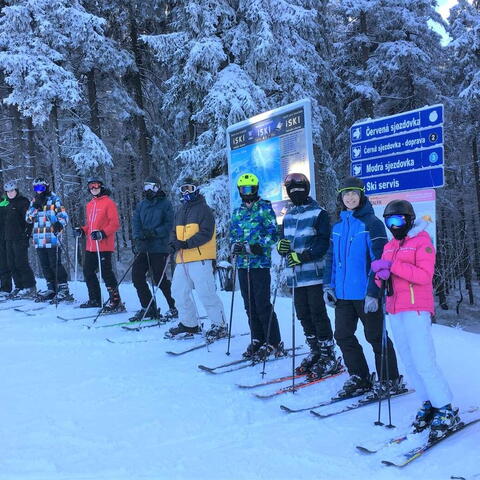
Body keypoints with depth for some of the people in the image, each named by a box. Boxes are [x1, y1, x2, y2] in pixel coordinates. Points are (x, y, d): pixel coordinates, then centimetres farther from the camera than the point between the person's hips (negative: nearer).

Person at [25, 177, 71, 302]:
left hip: (52, 238, -6)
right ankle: (51, 288, 19)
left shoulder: (54, 199, 0)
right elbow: (28, 219, 11)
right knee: (45, 265, 11)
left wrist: (60, 224, -24)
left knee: (55, 264, -8)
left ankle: (63, 289, -4)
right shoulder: (34, 201, 17)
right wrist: (34, 207, -4)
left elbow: (63, 215, -5)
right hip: (39, 240, 6)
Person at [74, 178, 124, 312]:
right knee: (88, 272, 13)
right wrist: (82, 230, 7)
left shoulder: (108, 203, -5)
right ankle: (95, 299, 26)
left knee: (106, 273, -8)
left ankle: (116, 302, -1)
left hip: (104, 246, -8)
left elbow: (115, 223, -12)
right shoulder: (89, 205, 18)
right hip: (90, 246, 8)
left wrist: (102, 233, -23)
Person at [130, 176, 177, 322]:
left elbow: (169, 225, -7)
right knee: (137, 276, 0)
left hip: (159, 248, -6)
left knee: (159, 279, -5)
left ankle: (174, 308, 12)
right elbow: (136, 223, 7)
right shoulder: (141, 205, 15)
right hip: (142, 248, 6)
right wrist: (139, 238, -11)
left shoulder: (165, 204, 0)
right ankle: (148, 308, 13)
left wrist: (154, 232, -19)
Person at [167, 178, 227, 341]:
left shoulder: (203, 209, -2)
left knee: (205, 292, -10)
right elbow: (174, 232, 22)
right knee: (179, 291, 10)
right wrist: (173, 244, 0)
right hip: (182, 259, 8)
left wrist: (187, 243, -21)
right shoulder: (180, 212, 22)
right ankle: (189, 323, 23)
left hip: (200, 258, -8)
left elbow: (206, 233, -13)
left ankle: (219, 325, 1)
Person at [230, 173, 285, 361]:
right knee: (250, 306, 10)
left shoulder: (265, 208, -1)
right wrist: (235, 246, -1)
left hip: (260, 263, -6)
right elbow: (233, 234, 21)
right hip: (242, 264, 6)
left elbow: (273, 234, -7)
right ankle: (257, 340, 21)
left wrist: (256, 246, -19)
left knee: (263, 305, -7)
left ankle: (274, 344, 2)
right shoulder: (237, 212, 17)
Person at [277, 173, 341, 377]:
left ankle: (329, 357, 7)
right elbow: (283, 239, 19)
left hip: (314, 274, -6)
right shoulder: (288, 216, 15)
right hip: (296, 275, 6)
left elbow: (323, 243, -11)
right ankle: (315, 352, 25)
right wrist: (281, 246, -4)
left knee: (318, 314, -4)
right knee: (303, 315, 11)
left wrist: (303, 256, -22)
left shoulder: (319, 213, -4)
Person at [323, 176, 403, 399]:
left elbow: (379, 259, -14)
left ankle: (390, 381, 21)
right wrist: (328, 285, 8)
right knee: (343, 336, 9)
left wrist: (373, 292, -19)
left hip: (365, 294, -6)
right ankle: (359, 378, 24)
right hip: (343, 293, 7)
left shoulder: (372, 223, -9)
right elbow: (331, 257, 16)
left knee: (375, 337, 5)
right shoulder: (338, 226, 11)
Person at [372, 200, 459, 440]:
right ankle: (429, 404, 18)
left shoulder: (422, 241, -3)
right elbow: (380, 280, 13)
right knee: (409, 363, 8)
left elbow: (425, 275, -16)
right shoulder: (389, 246, 17)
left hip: (416, 309, -7)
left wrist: (394, 266, -19)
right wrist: (381, 275, -10)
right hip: (395, 310, 7)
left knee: (424, 362, -10)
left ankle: (446, 411, -1)